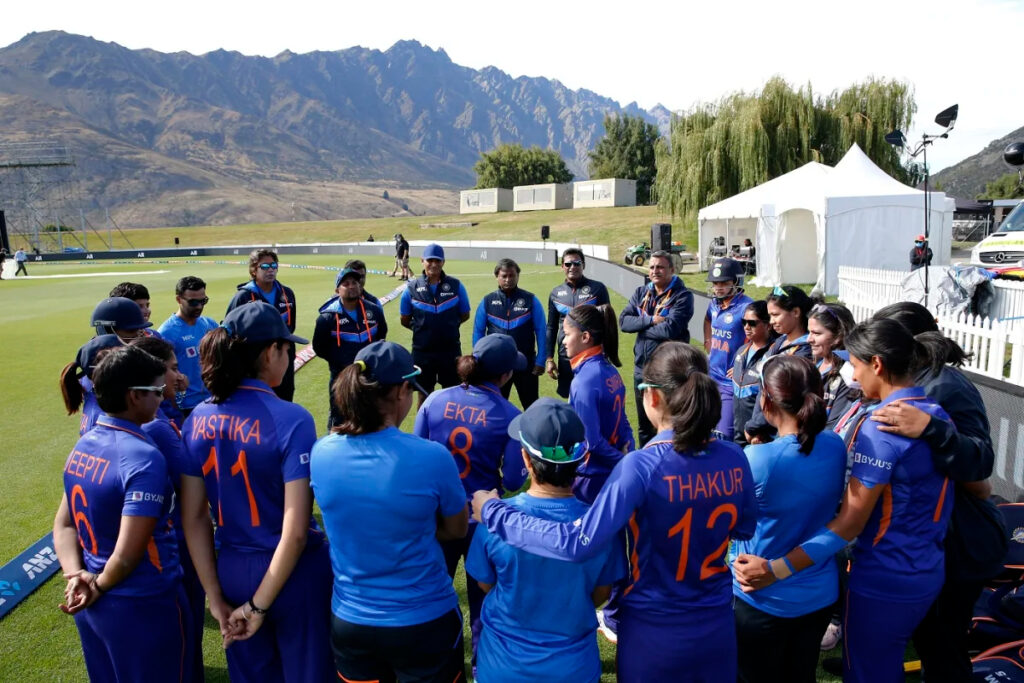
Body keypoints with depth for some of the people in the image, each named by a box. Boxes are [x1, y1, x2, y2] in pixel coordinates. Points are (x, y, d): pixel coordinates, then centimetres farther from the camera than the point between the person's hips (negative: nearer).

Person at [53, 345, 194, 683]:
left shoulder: (83, 445, 0)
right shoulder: (143, 457, -26)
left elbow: (63, 524, 5)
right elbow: (126, 556, -26)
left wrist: (76, 575, -7)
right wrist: (100, 586, -8)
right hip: (143, 607, -7)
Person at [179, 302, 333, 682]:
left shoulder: (199, 419, -5)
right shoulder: (291, 419, -21)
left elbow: (193, 518, -2)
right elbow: (295, 532, -23)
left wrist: (216, 599, 3)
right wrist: (259, 605, -12)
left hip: (233, 570, 5)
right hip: (292, 573, -5)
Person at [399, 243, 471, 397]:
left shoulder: (456, 286, -4)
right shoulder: (412, 289, -4)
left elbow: (465, 315, 6)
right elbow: (405, 320, 5)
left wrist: (449, 326, 0)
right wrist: (421, 328, 1)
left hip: (451, 349, 0)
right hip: (422, 350, 0)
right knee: (424, 394, 13)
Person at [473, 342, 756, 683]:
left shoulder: (643, 466, -26)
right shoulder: (734, 459, -11)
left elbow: (577, 543, -31)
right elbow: (745, 528, 7)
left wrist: (492, 511, -23)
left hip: (655, 632, -4)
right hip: (716, 628, 5)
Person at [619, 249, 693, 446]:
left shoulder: (682, 296, -9)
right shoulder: (641, 293, 9)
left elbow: (670, 329, -22)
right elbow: (624, 320, -3)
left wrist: (640, 326, -9)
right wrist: (650, 320, -16)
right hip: (641, 369, 6)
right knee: (644, 425, 19)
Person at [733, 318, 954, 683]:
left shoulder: (879, 426, -24)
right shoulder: (938, 413, 2)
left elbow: (848, 524, -25)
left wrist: (776, 569, -28)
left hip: (883, 581, -8)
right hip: (927, 573, 8)